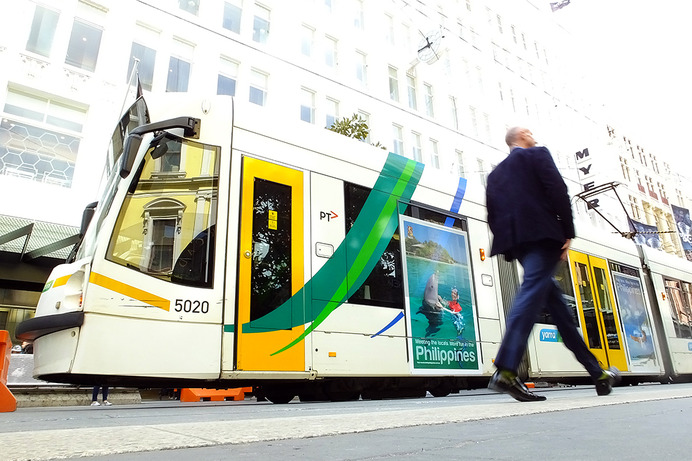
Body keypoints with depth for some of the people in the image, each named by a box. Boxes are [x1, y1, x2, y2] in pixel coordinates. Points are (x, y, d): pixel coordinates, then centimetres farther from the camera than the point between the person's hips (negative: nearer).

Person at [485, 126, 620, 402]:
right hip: (542, 234, -7)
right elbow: (558, 191, -6)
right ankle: (506, 371, -30)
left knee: (555, 302, 10)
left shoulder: (495, 174, 25)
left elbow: (492, 214, 16)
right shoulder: (537, 154, 8)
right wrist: (568, 233, -4)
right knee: (532, 294, -18)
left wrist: (507, 241, 15)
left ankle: (597, 374, 19)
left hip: (515, 241, 7)